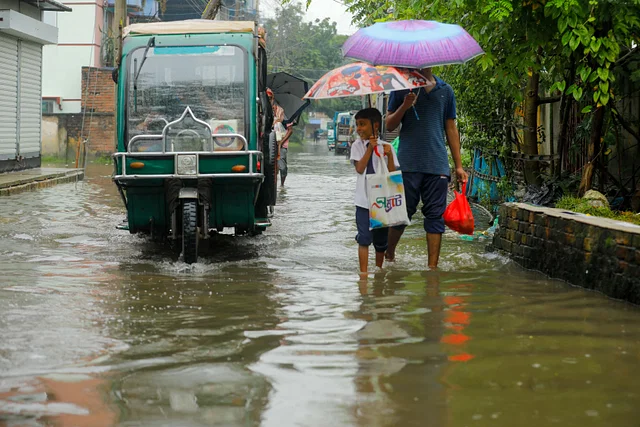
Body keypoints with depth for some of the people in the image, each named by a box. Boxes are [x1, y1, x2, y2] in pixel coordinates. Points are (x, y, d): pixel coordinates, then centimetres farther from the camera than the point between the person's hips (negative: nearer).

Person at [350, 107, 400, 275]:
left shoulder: (386, 147, 2)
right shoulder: (358, 145, 2)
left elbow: (392, 173, -1)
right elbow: (360, 168, -9)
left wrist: (389, 155, -16)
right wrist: (370, 148, -14)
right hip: (363, 200, -1)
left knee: (381, 239, 10)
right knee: (364, 238, -8)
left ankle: (379, 269, 26)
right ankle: (363, 273, -5)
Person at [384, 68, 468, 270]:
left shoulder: (445, 90, 12)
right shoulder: (402, 87, 6)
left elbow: (451, 129, 15)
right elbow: (389, 125, 5)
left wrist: (458, 166, 11)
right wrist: (404, 106, -14)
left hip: (438, 164, 2)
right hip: (408, 163, -2)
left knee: (435, 215, 1)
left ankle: (432, 266, 4)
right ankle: (389, 255, 22)